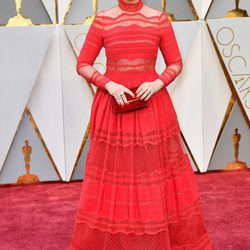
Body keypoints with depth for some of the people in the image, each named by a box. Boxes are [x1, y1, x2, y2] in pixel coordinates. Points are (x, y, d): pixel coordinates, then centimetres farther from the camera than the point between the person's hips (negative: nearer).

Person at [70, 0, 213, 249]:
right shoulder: (102, 20, -1)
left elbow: (176, 64, 5)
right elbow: (82, 65, 0)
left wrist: (157, 84, -14)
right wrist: (109, 85, -15)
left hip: (151, 106, 1)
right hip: (113, 107, -1)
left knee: (158, 169, 7)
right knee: (113, 170, 5)